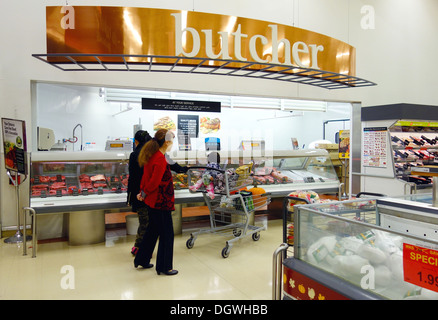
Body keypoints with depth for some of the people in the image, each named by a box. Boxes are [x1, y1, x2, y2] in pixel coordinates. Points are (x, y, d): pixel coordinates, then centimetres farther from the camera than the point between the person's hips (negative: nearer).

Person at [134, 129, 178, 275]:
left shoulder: (152, 156, 8)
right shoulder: (160, 160, -23)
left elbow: (146, 176, 12)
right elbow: (154, 182, -23)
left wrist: (142, 192, 9)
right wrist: (144, 194, -8)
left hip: (152, 201, 10)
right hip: (161, 202, -10)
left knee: (152, 230, 22)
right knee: (166, 233, 4)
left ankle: (141, 260, 36)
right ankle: (164, 267, 17)